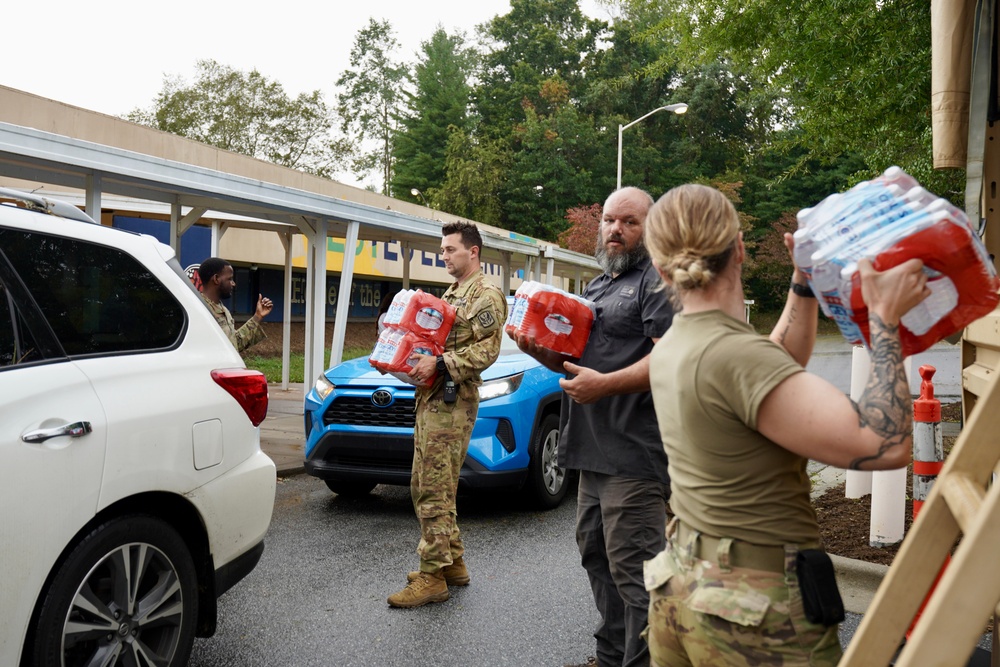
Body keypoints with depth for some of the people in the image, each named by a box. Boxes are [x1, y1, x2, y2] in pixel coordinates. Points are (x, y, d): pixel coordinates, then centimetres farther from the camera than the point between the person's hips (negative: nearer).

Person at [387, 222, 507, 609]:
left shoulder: (486, 295, -7)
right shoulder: (451, 294, 23)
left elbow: (486, 350, -17)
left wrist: (439, 364, -24)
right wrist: (413, 356, 12)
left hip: (452, 402, -10)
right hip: (431, 398, 10)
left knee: (435, 492, -9)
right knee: (423, 487, 13)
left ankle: (433, 577, -2)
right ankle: (453, 563, 23)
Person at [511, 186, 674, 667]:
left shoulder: (657, 281, -7)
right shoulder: (596, 287, 21)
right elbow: (575, 361, 25)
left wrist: (604, 384, -24)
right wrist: (539, 349, 5)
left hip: (633, 452, -10)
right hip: (594, 449, 10)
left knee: (632, 569, -7)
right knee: (595, 553, 18)